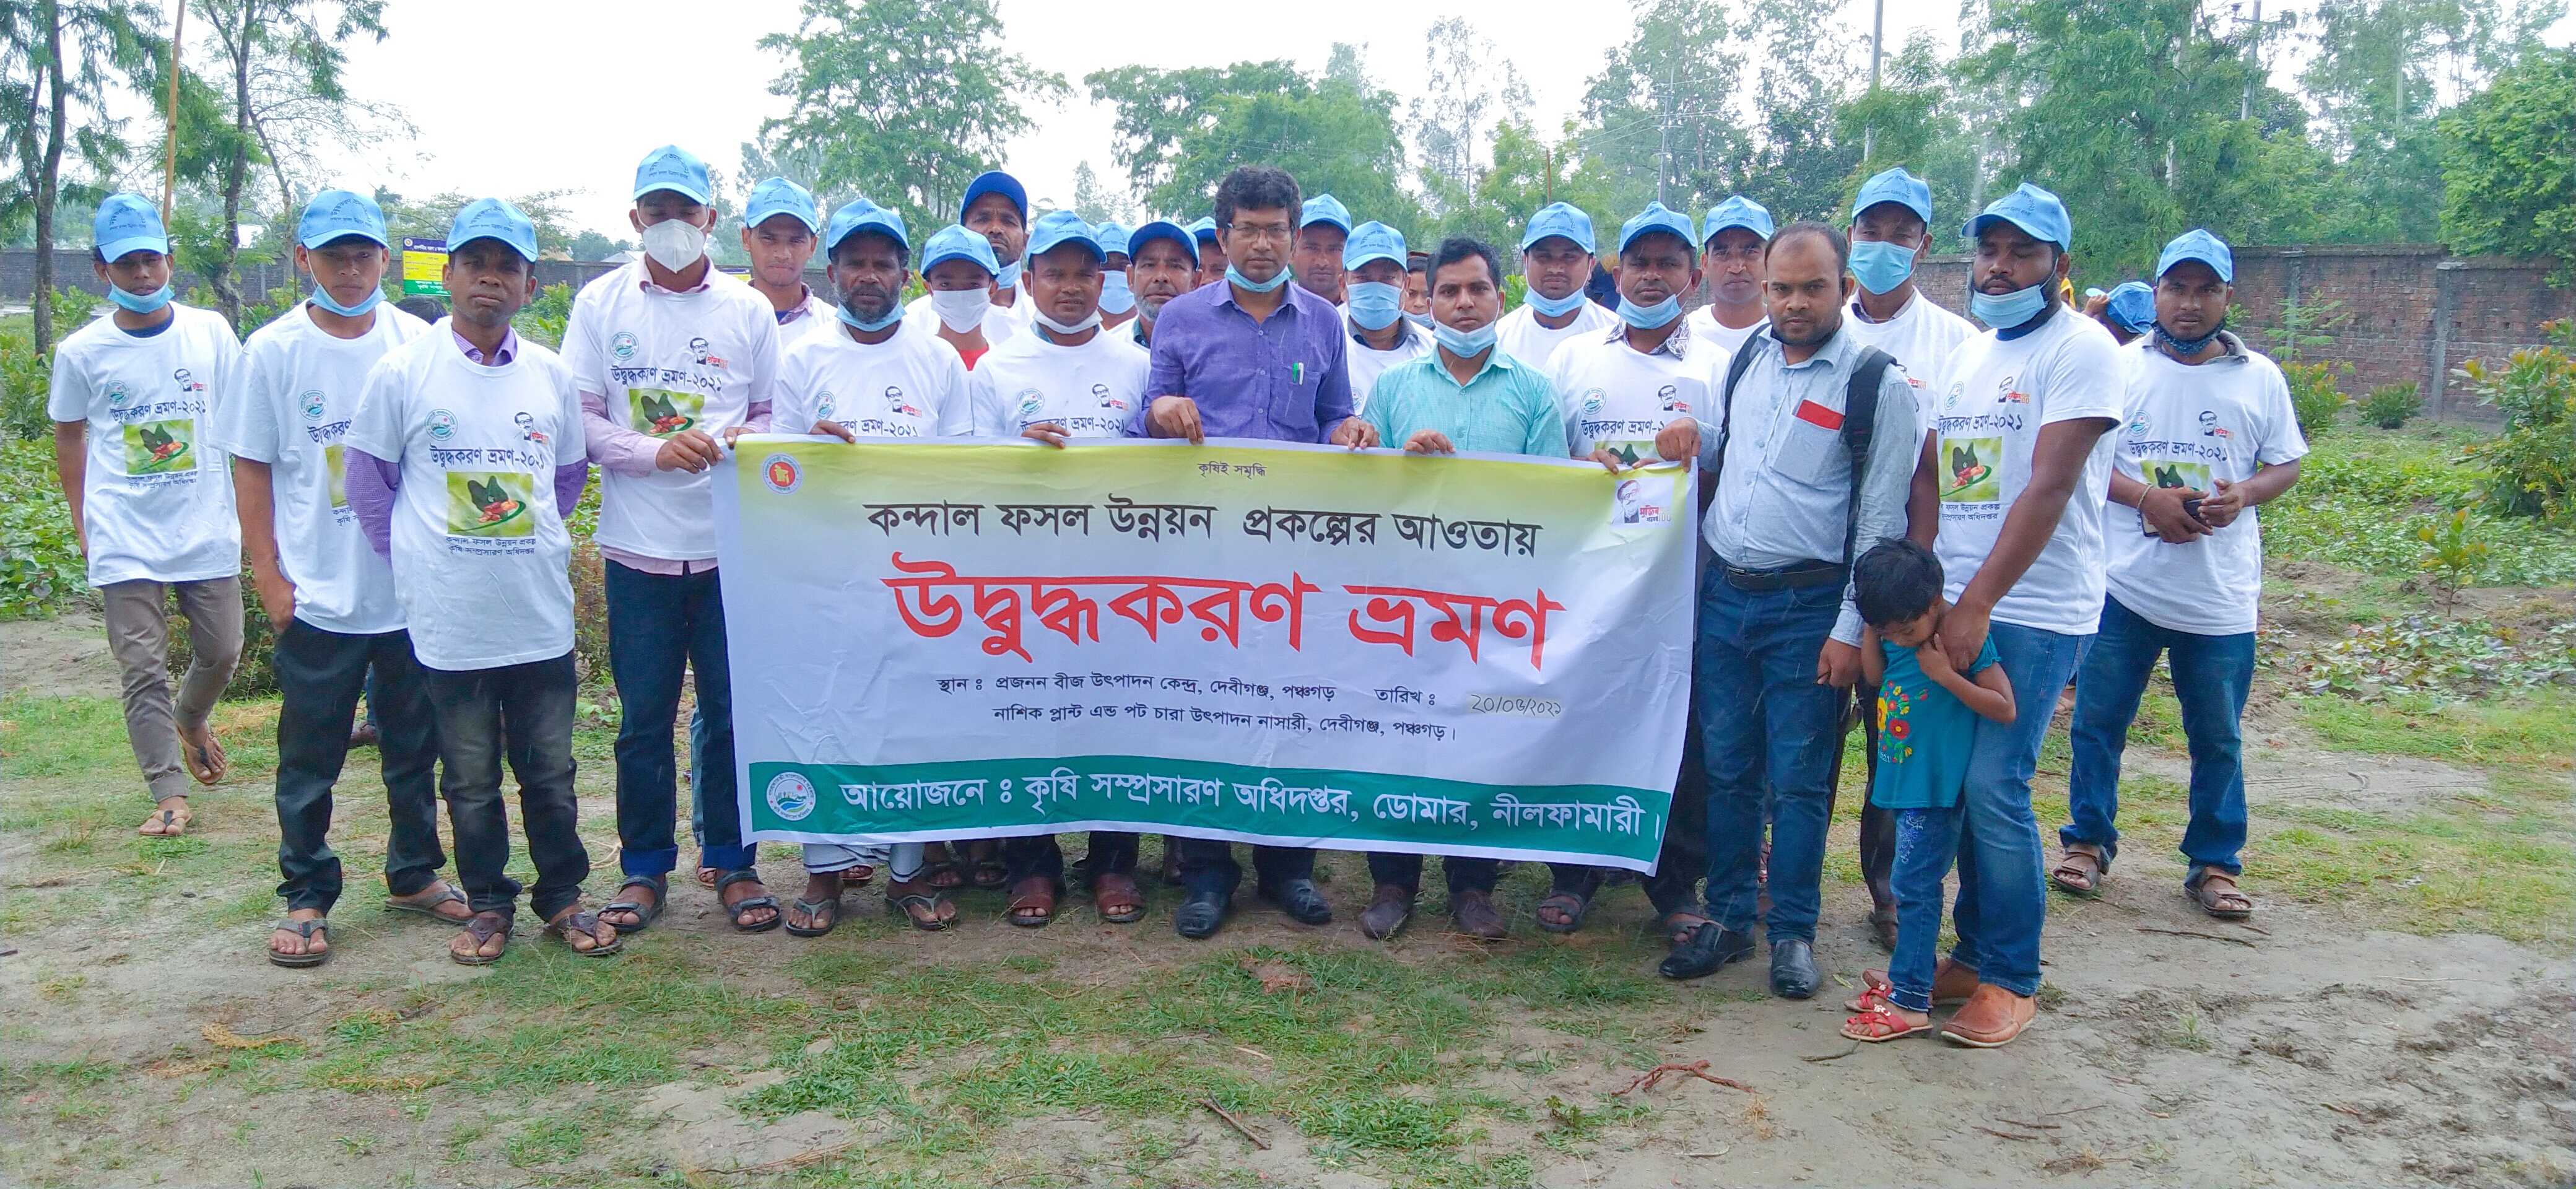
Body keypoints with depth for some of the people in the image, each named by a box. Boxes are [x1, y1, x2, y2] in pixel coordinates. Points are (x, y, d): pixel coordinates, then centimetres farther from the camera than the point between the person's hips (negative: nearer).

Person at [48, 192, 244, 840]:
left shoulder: (210, 332, 0)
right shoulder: (81, 353, -1)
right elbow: (69, 435, 11)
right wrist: (81, 520, 9)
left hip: (209, 530, 1)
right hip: (125, 538, -1)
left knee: (222, 652, 10)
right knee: (143, 670, -1)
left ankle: (191, 718, 42)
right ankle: (169, 795, 6)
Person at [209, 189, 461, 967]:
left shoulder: (417, 343, 1)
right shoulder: (274, 351, -3)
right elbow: (252, 470, 0)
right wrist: (268, 577, -5)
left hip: (414, 587, 2)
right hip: (319, 596, -2)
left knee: (416, 744, 13)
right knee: (310, 757, 6)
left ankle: (416, 874, 29)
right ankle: (306, 897, 18)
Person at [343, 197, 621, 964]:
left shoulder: (551, 376, 4)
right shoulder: (403, 372, -3)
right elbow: (367, 474, 4)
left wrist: (530, 540, 9)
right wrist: (409, 557, 1)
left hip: (542, 613, 2)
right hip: (449, 617, -2)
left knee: (551, 770, 10)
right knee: (470, 777, 9)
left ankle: (563, 896, 25)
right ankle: (487, 903, 24)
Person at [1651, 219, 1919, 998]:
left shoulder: (1876, 383, -8)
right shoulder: (1745, 359, 8)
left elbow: (1882, 519, -8)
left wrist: (1851, 629, -11)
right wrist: (1694, 440, -1)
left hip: (1808, 607, -5)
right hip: (1723, 593, 5)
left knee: (1799, 779, 4)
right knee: (1726, 768, 11)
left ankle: (1793, 932, 18)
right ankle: (1728, 919, 24)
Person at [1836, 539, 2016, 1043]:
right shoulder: (1897, 636, 3)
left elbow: (2005, 708, -17)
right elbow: (1874, 676, 13)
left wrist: (1946, 674, -25)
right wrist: (1871, 627, 0)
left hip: (1936, 790, -8)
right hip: (1902, 783, 8)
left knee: (1915, 887, -6)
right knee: (1913, 884, 17)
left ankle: (1910, 1002, -1)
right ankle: (1914, 971, 30)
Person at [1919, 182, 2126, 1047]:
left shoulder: (2082, 350, -7)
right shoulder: (1968, 355, 16)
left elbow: (2050, 488, -17)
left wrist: (1977, 604, -21)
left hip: (2035, 612, -7)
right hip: (1954, 605, 7)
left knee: (1996, 791, -8)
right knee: (1955, 787, 8)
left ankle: (2011, 980, 8)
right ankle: (1975, 951, 23)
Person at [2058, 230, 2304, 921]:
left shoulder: (2260, 378, 5)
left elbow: (2287, 464, 10)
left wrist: (2242, 494, -12)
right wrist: (2147, 497, -15)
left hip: (2222, 595, 1)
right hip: (2124, 584, -1)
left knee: (2218, 737, 9)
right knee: (2098, 721, 6)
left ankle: (2215, 863, 23)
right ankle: (2089, 843, 22)